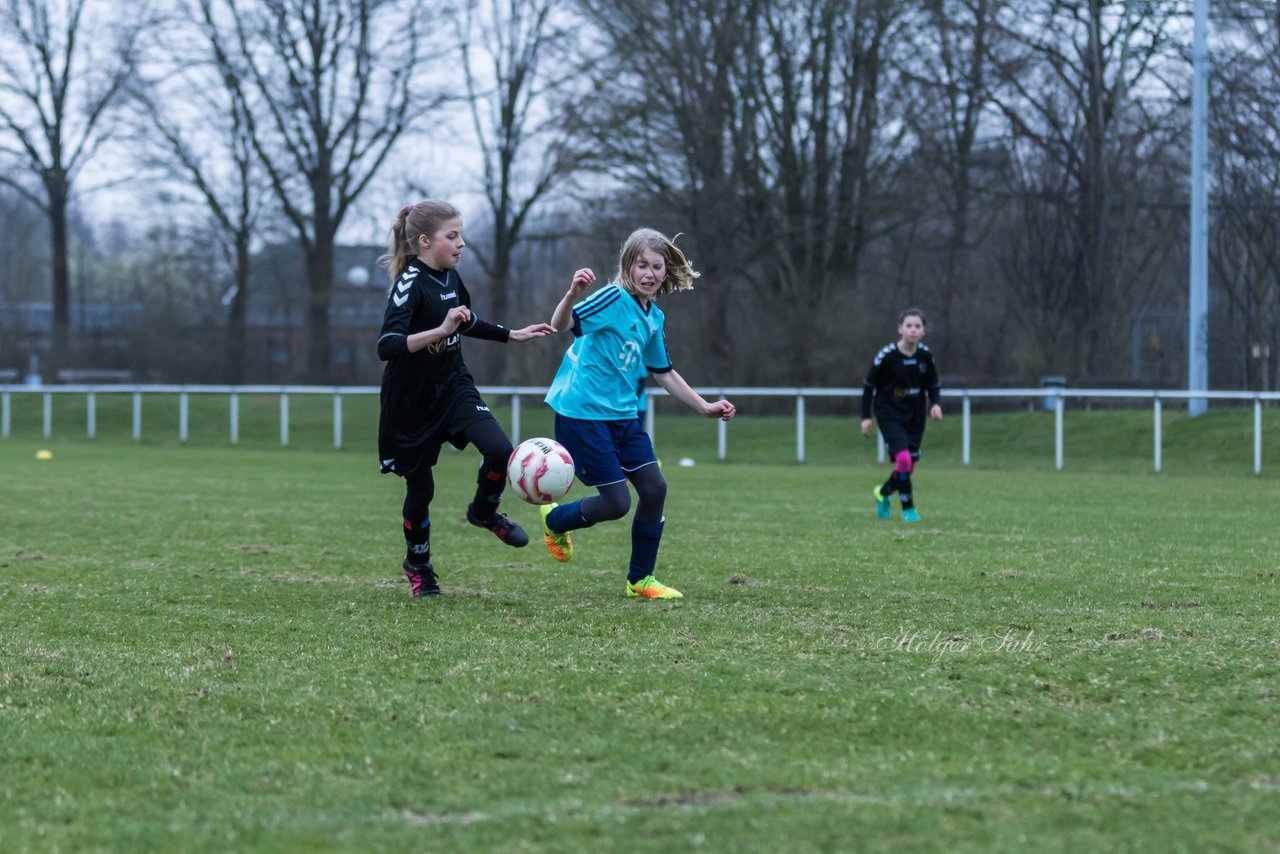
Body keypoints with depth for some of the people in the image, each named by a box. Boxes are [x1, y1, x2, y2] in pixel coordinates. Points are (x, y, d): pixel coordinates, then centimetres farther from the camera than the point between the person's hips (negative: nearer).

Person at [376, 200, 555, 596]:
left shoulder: (450, 277, 1)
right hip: (412, 401, -6)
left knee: (499, 449, -17)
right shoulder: (410, 285, -22)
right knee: (421, 488, 7)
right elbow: (387, 345, -36)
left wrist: (511, 334, 22)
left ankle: (483, 512, 14)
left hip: (453, 386, 6)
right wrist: (440, 331, -44)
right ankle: (417, 563, 32)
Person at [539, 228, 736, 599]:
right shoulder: (614, 299, -14)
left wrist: (705, 407, 21)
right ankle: (555, 520, 22)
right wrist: (573, 294, -47)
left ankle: (640, 579, 17)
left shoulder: (654, 318, 10)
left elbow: (663, 373, 23)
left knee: (654, 487, 1)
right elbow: (561, 325, -27)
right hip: (583, 412, -8)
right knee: (617, 502, -9)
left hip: (622, 414, 8)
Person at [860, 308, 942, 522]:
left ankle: (883, 492, 39)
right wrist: (866, 416, -5)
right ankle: (908, 509, -5)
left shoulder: (926, 355, -3)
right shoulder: (887, 356, -14)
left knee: (909, 466, 8)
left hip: (915, 417, 5)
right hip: (890, 415, -5)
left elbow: (934, 385, 9)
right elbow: (869, 385, -3)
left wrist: (936, 404, -11)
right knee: (903, 458, -20)